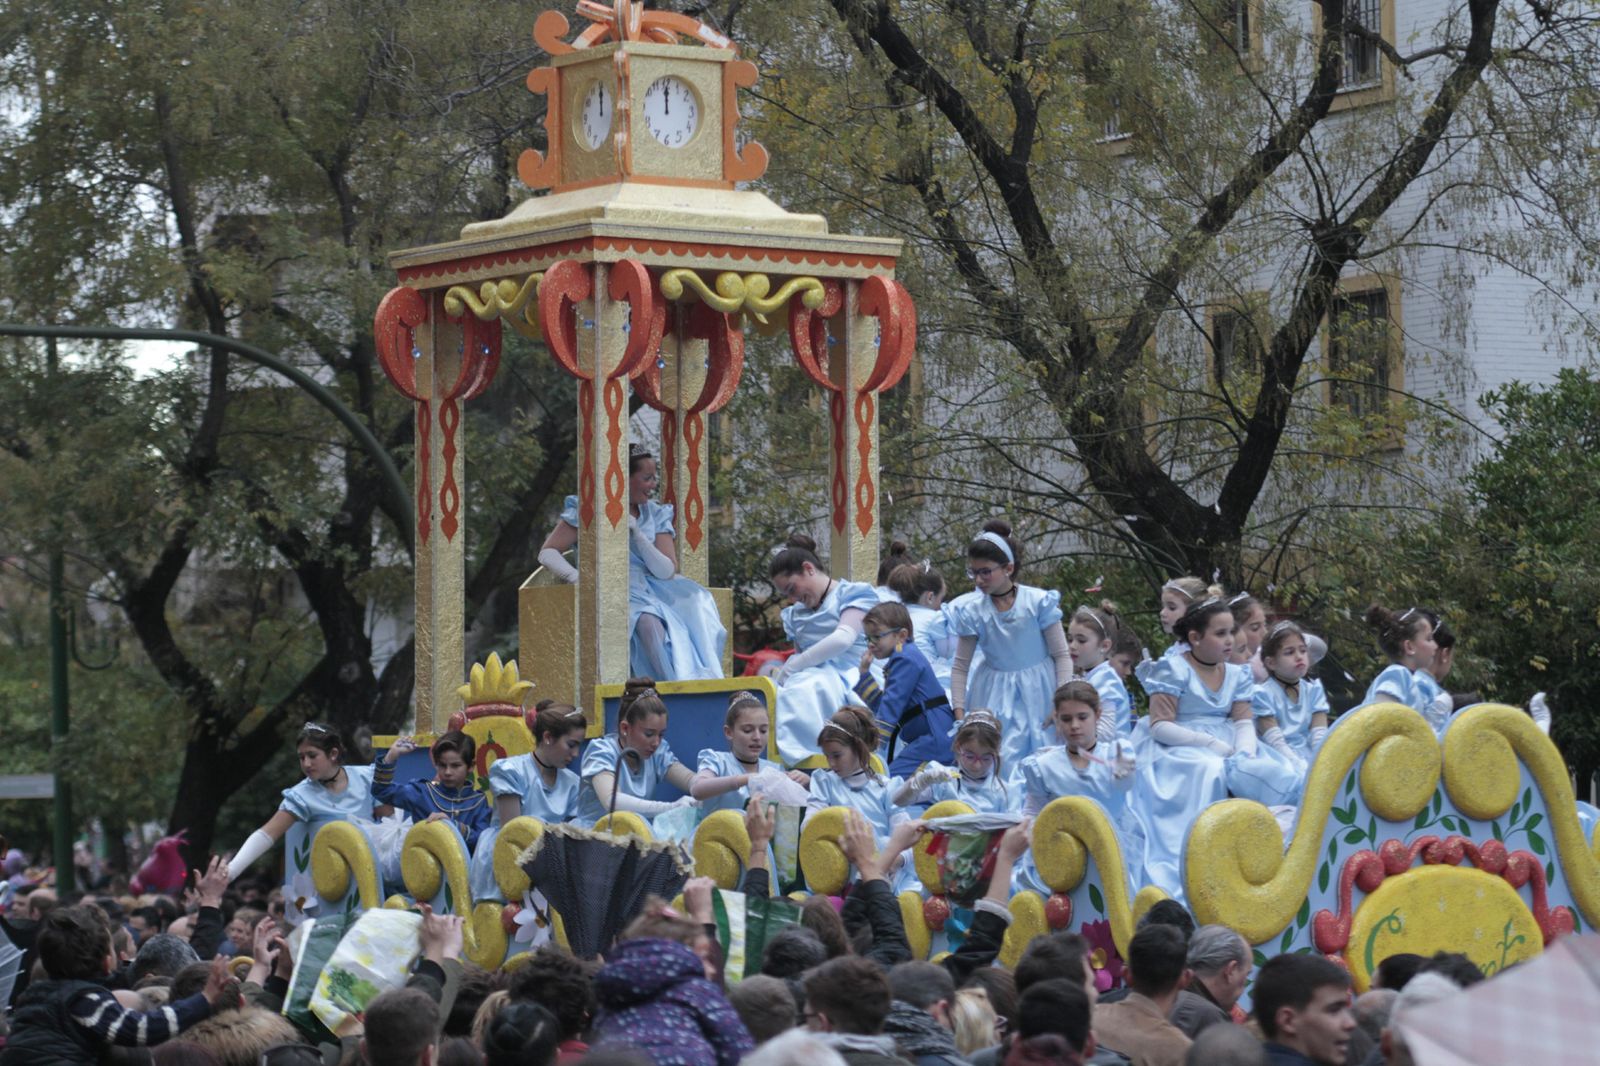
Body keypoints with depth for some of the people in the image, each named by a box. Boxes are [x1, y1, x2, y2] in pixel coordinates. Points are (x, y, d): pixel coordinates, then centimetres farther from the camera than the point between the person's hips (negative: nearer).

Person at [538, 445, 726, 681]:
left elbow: (667, 572, 3)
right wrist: (576, 577, -20)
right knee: (648, 621, -36)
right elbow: (547, 552, -1)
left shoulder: (656, 515, 13)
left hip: (650, 589, 4)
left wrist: (637, 535, -9)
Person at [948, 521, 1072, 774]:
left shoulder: (1038, 602, -12)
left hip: (1037, 692, -1)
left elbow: (1062, 656, -5)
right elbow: (960, 667, 2)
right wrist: (959, 713, -4)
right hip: (995, 696, 1)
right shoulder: (971, 609, -6)